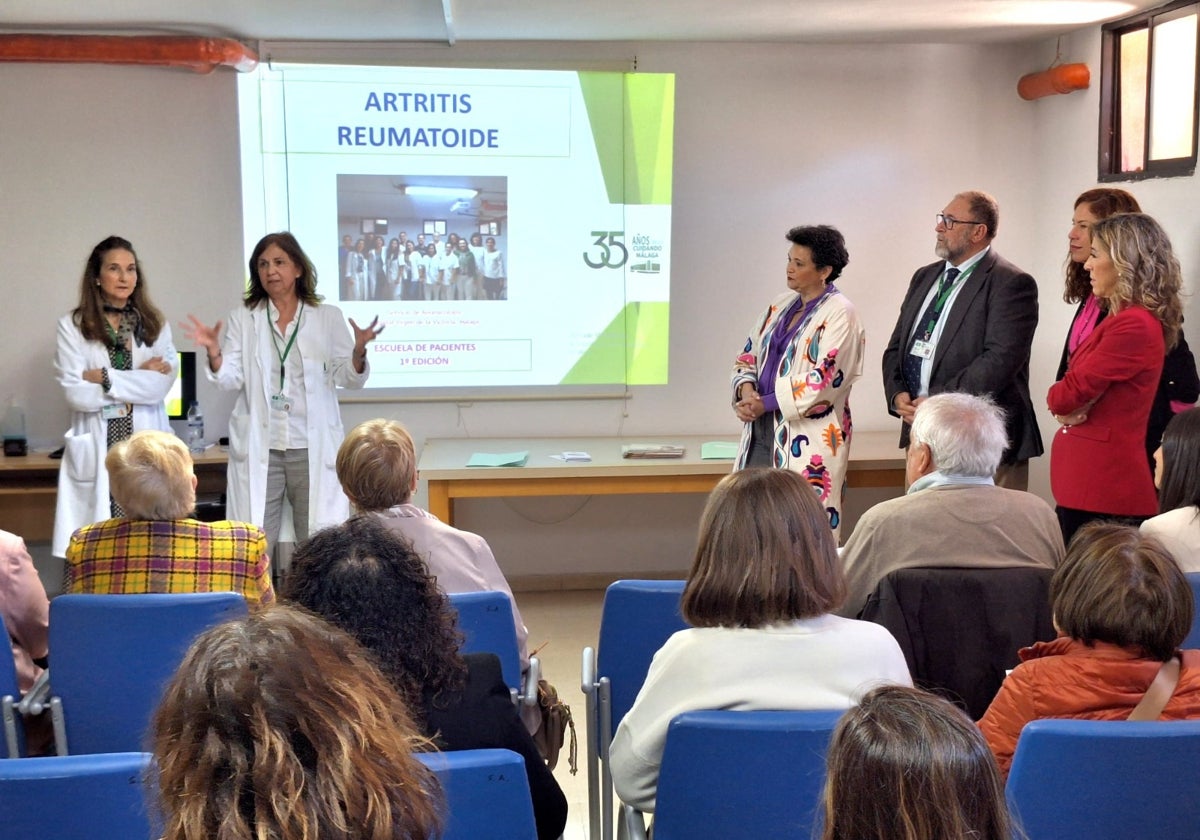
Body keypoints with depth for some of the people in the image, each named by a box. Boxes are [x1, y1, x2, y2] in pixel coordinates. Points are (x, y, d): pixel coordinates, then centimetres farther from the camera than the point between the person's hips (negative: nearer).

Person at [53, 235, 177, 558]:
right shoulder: (72, 325, 3)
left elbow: (161, 384, -4)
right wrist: (138, 380, -5)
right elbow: (75, 393, -8)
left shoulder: (156, 325, 10)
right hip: (97, 450, -2)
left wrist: (105, 378, -8)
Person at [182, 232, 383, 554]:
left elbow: (348, 379, 1)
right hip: (259, 447, 1)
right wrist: (213, 352, -18)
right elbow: (231, 380, 1)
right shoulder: (243, 318, 8)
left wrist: (359, 350, -19)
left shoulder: (328, 317, 5)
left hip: (313, 447, 0)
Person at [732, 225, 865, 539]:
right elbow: (749, 354, 17)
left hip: (806, 439, -7)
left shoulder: (839, 315, -9)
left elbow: (823, 380, -16)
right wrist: (746, 391, -4)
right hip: (761, 431, 7)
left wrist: (765, 403, -13)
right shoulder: (781, 305, 14)